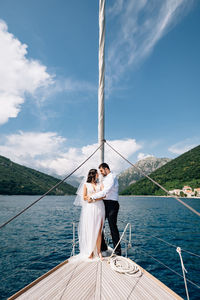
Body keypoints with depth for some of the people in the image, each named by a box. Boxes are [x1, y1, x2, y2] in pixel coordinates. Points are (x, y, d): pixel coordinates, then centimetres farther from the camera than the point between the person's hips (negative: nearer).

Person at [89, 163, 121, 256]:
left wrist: (92, 197, -22)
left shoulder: (112, 177, -12)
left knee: (113, 227, -1)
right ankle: (103, 247, 25)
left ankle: (117, 251, 13)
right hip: (104, 204, 9)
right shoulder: (105, 178, 17)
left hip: (111, 204, -9)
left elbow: (105, 192, -23)